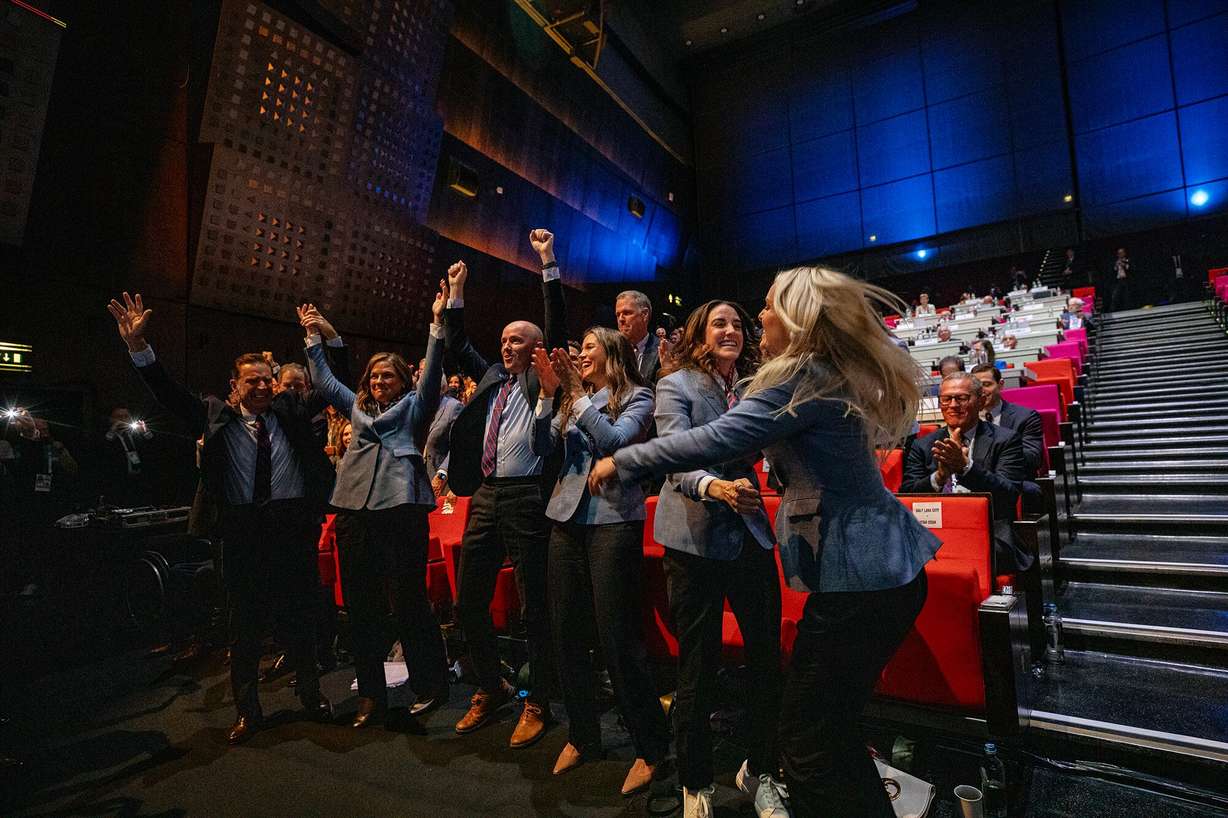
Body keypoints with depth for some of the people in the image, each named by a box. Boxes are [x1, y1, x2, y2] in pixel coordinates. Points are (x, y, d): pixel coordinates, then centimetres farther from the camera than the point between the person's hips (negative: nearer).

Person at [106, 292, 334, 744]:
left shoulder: (290, 409, 5)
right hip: (243, 529, 0)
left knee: (299, 615, 11)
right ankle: (247, 709, 27)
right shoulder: (218, 416, 5)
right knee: (245, 621, 11)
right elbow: (170, 394, 0)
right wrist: (138, 347, -10)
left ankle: (310, 693, 31)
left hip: (293, 525, 0)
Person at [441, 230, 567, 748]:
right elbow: (457, 346, 26)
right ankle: (490, 690, 32)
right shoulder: (492, 377, 18)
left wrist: (548, 263, -7)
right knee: (469, 603, 12)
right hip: (484, 497, 7)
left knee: (534, 606, 2)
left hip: (526, 497, -6)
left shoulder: (542, 380, 3)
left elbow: (558, 327, -6)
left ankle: (537, 703, 19)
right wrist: (456, 294, 20)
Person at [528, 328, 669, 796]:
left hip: (614, 520, -5)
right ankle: (582, 736, 26)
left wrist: (579, 395, -15)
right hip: (567, 518, 6)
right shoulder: (572, 400, 15)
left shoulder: (637, 397, 1)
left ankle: (650, 748, 13)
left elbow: (614, 441, -15)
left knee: (617, 637, -4)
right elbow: (542, 447, 4)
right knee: (566, 633, 8)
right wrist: (548, 392, -5)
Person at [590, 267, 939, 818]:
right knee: (829, 726, 22)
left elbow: (713, 441, -24)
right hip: (885, 564, 10)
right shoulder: (836, 375, 13)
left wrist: (621, 462, -14)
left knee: (810, 743, 1)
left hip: (857, 574, -10)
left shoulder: (804, 376, -16)